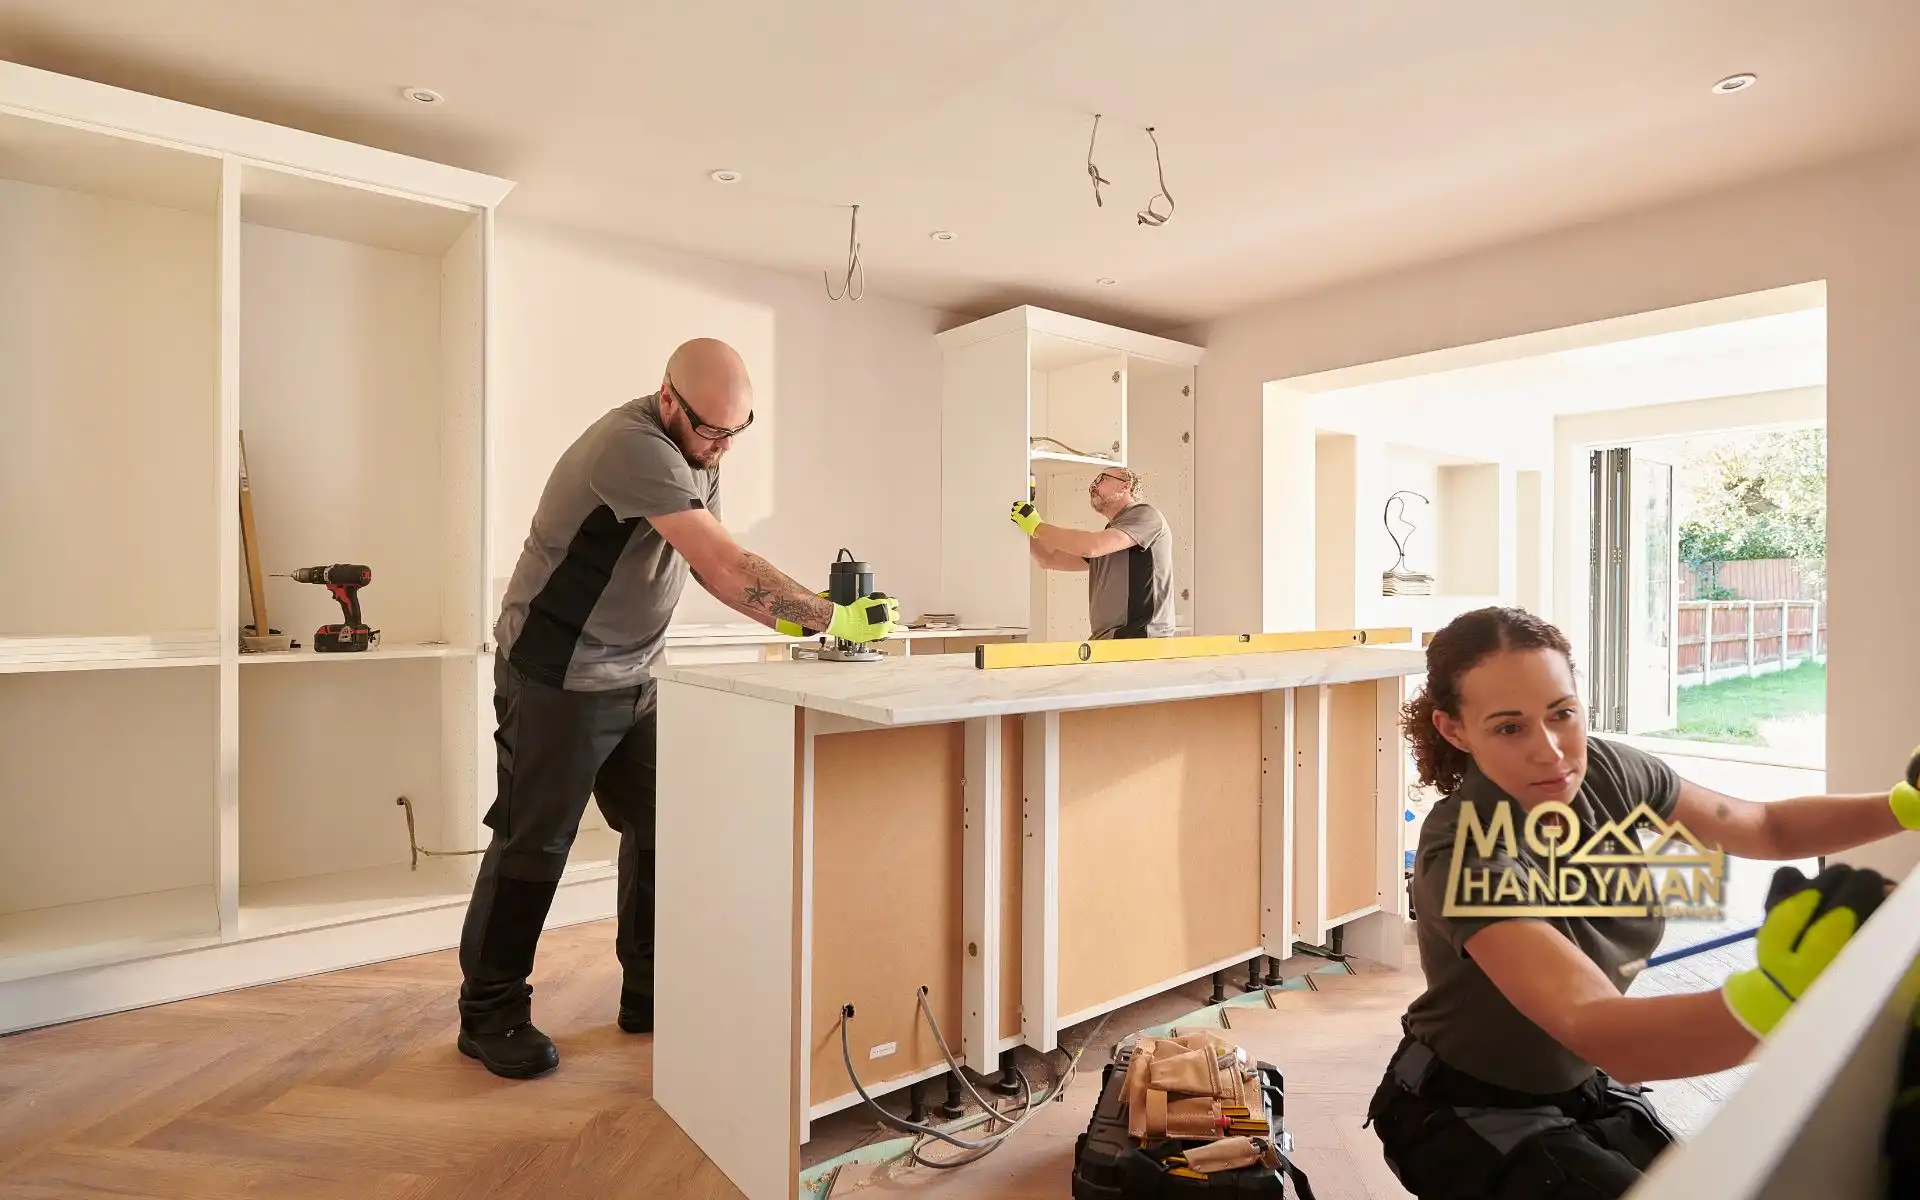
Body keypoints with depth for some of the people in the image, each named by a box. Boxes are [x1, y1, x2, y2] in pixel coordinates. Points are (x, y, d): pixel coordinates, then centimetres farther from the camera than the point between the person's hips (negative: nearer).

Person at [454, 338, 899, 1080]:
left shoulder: (697, 453, 4)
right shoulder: (632, 447, -26)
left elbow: (711, 567, 4)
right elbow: (723, 560, -32)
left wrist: (789, 618, -10)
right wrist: (831, 617, -28)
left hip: (633, 679, 8)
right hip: (559, 679, -8)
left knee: (660, 830, 9)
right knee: (534, 844, 3)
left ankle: (650, 993, 23)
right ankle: (489, 1015, 21)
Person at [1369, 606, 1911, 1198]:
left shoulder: (1608, 771, -13)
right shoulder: (1467, 855, -34)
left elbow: (1768, 829, 5)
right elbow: (1602, 1033, -45)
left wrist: (1904, 805, -11)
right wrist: (1775, 996, -63)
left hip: (1588, 1090, 6)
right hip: (1470, 1115, -6)